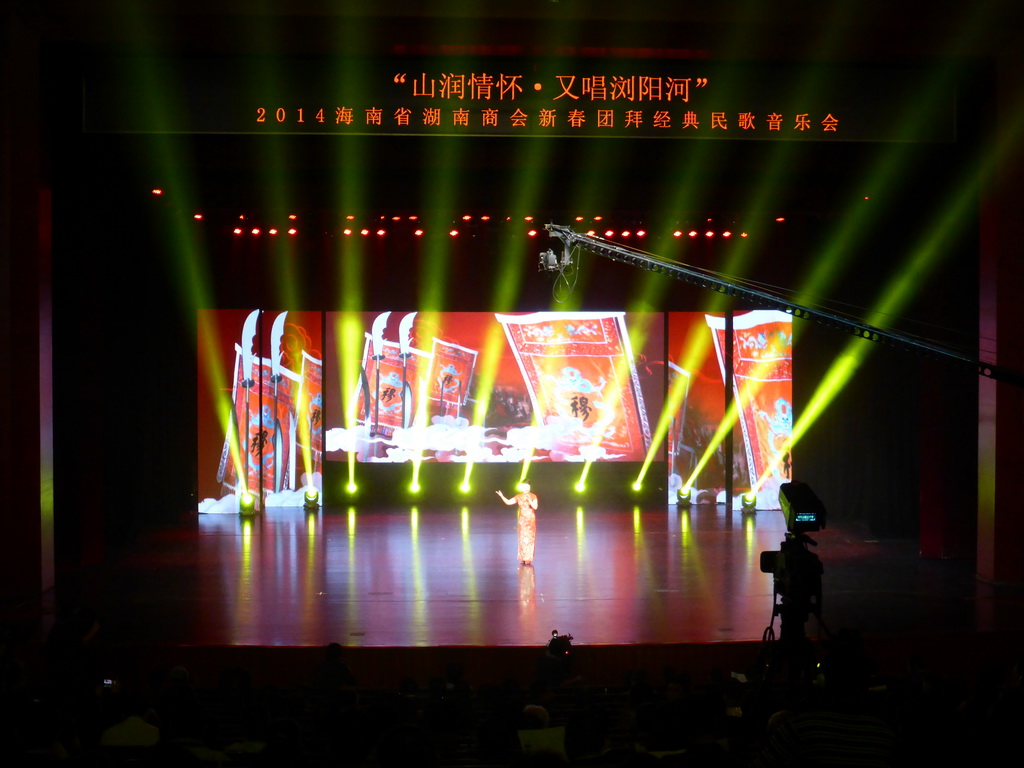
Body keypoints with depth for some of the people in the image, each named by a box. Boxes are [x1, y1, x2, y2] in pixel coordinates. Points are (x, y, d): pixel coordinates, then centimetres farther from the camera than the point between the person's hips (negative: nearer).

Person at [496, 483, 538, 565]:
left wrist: (529, 500, -31)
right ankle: (523, 559, 7)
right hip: (522, 520, 2)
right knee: (522, 539, 1)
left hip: (531, 520, -2)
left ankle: (528, 559, 1)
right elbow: (508, 502, -2)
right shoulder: (518, 497, 1)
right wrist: (501, 496, -17)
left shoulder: (533, 496, -6)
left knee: (530, 539, -3)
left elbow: (535, 507, -17)